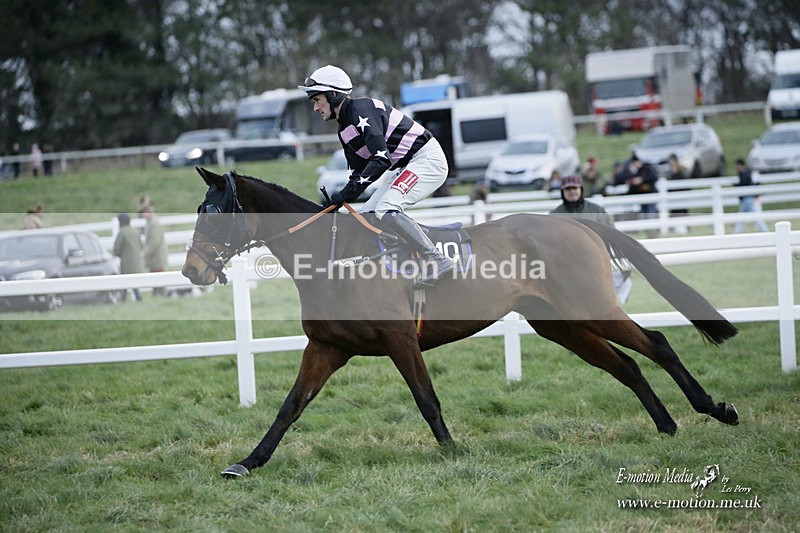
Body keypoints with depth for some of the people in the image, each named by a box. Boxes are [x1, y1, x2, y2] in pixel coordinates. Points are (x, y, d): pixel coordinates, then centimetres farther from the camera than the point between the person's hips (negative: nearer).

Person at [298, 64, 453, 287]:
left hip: (427, 159, -11)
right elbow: (358, 173, 15)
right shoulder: (345, 130, 13)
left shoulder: (361, 109, -18)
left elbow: (381, 158, -28)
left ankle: (437, 260, -22)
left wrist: (347, 192, -30)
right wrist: (337, 200, 2)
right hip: (405, 167, 11)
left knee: (385, 211, -26)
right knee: (368, 216, 5)